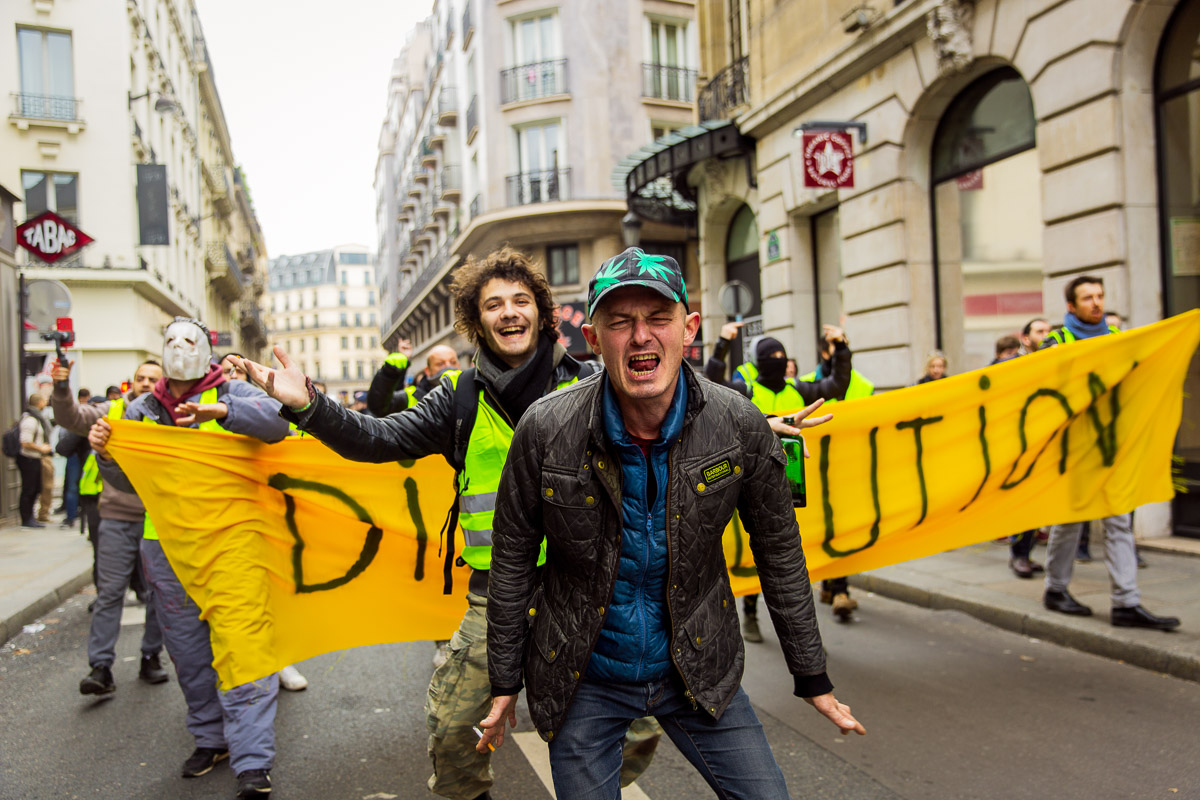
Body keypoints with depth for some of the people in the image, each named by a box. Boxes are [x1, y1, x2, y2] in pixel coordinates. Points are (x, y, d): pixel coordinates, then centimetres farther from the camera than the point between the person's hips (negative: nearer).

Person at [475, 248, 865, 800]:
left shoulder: (740, 426, -13)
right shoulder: (545, 430, -17)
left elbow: (779, 551, -2)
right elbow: (512, 557, -5)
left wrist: (813, 678, 4)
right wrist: (504, 683, 0)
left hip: (698, 670, 1)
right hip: (584, 679, -1)